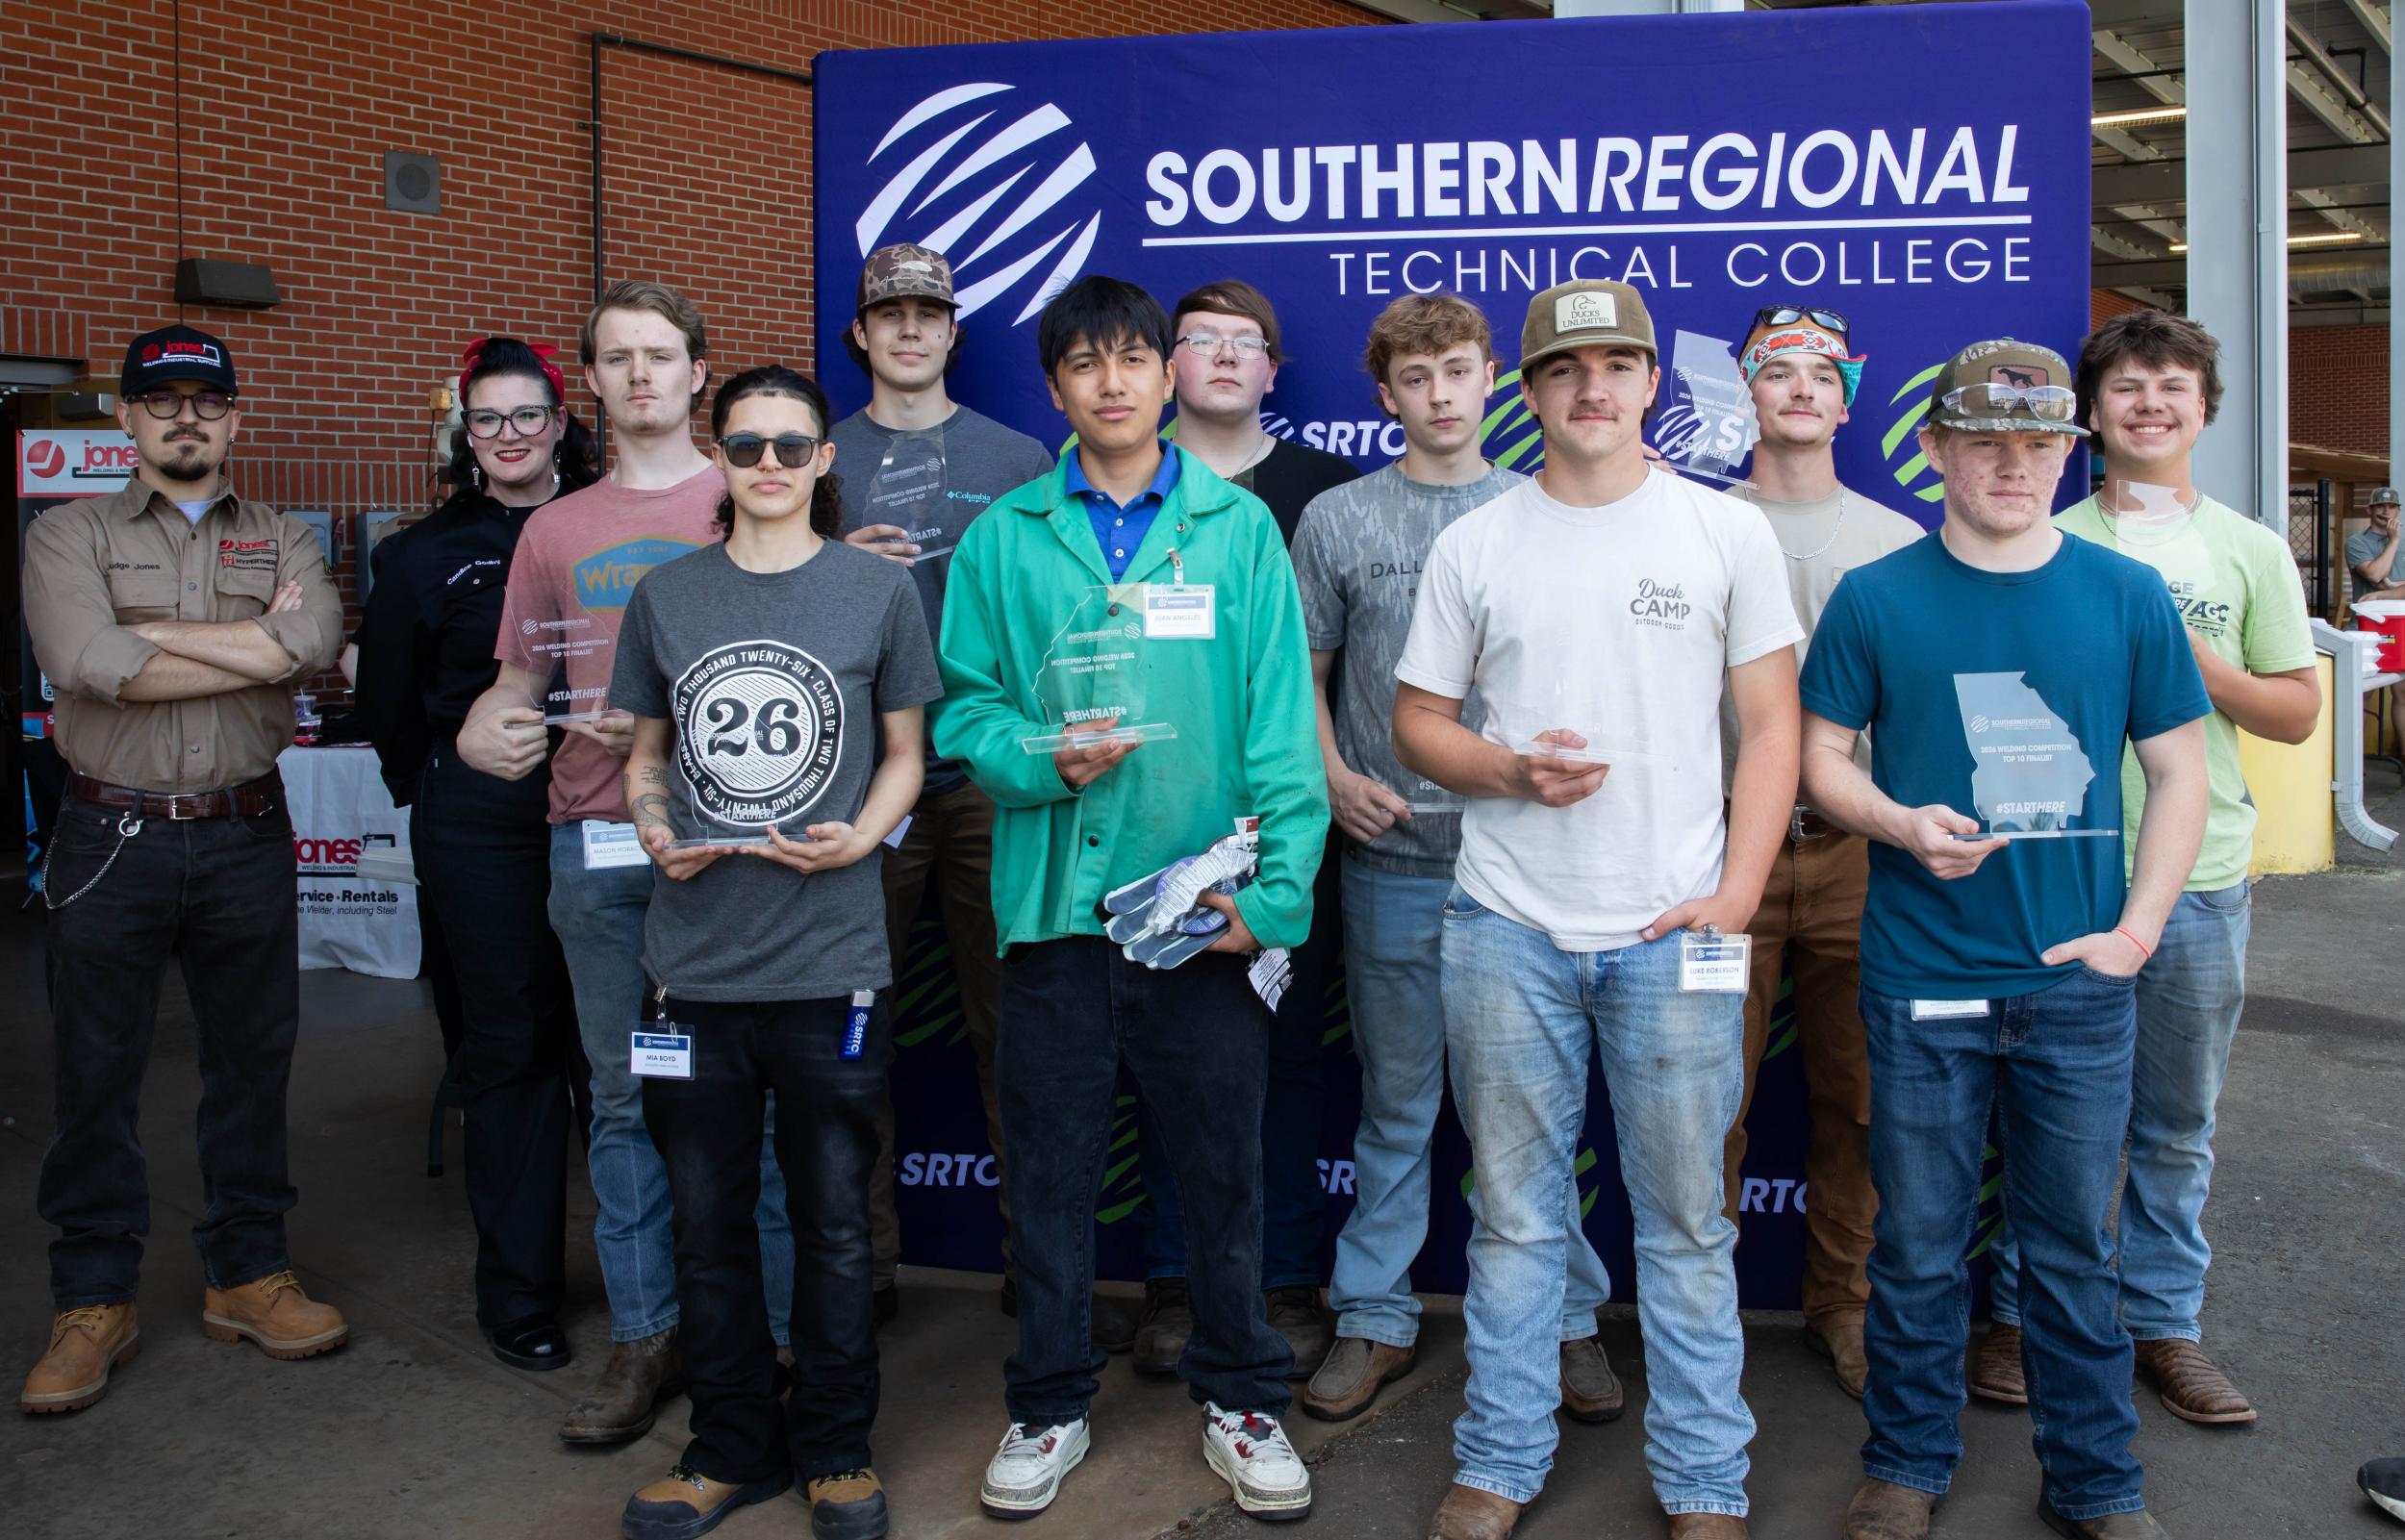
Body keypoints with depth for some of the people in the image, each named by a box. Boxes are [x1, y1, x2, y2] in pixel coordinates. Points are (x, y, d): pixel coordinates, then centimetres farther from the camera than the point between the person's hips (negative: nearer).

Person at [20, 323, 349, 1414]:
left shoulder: (282, 542, 9)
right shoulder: (67, 537, 3)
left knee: (252, 1062, 10)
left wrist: (150, 636, -12)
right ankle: (94, 1302, 19)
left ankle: (247, 1273, 24)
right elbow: (87, 663, -17)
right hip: (111, 842, -1)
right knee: (95, 1076, 6)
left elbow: (314, 642, -13)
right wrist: (254, 650, -12)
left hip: (246, 839, 2)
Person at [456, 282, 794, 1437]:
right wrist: (483, 733, -3)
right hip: (596, 842, 4)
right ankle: (645, 1339, 19)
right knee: (624, 1094, 9)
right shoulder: (555, 529, 18)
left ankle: (782, 1329, 10)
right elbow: (521, 679, 20)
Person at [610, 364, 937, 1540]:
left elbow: (904, 751, 7)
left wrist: (862, 835, -11)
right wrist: (656, 825, -4)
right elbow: (646, 750, 16)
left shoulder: (878, 590, 2)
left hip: (828, 957, -2)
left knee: (832, 1220, 9)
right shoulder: (666, 594, 8)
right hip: (695, 956, 2)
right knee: (708, 1219, 12)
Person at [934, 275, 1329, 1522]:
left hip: (1205, 909, 0)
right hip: (1053, 903, 1)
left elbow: (1281, 724, -3)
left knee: (1224, 1169, 10)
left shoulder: (1239, 528, 2)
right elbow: (964, 707, 4)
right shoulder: (1002, 540, 6)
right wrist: (1042, 762, -16)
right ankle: (1049, 1405, 30)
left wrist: (1276, 886, -11)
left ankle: (1240, 1398, 30)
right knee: (1051, 1170, 12)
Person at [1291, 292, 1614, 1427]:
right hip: (1393, 860, 0)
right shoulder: (1338, 521, 5)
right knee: (1397, 1105, 10)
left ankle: (1564, 1318, 22)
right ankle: (1375, 1319, 23)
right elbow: (1303, 674, 10)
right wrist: (1334, 776, -6)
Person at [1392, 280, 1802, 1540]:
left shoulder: (1727, 531, 3)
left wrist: (1735, 895, -8)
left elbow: (1770, 727, 3)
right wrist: (1513, 770, -11)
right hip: (1506, 927, 1)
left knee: (1685, 1219, 8)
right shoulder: (1473, 546, 6)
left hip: (1675, 928, -1)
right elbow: (1417, 722, 10)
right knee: (1513, 1214, 11)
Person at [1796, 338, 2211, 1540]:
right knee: (1919, 1244, 9)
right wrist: (1904, 825, -17)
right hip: (1924, 984, -1)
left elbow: (2178, 769, 7)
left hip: (2080, 983, 1)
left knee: (2073, 1241, 13)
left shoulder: (2127, 596, 2)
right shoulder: (1875, 599, -1)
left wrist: (2137, 928, -3)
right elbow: (1821, 759, 3)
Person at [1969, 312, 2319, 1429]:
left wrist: (2202, 665, -9)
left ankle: (2163, 1322, 25)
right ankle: (2023, 1313, 19)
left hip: (2200, 876, 2)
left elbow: (2297, 713, 7)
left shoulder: (2250, 551, 8)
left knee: (2177, 1125, 11)